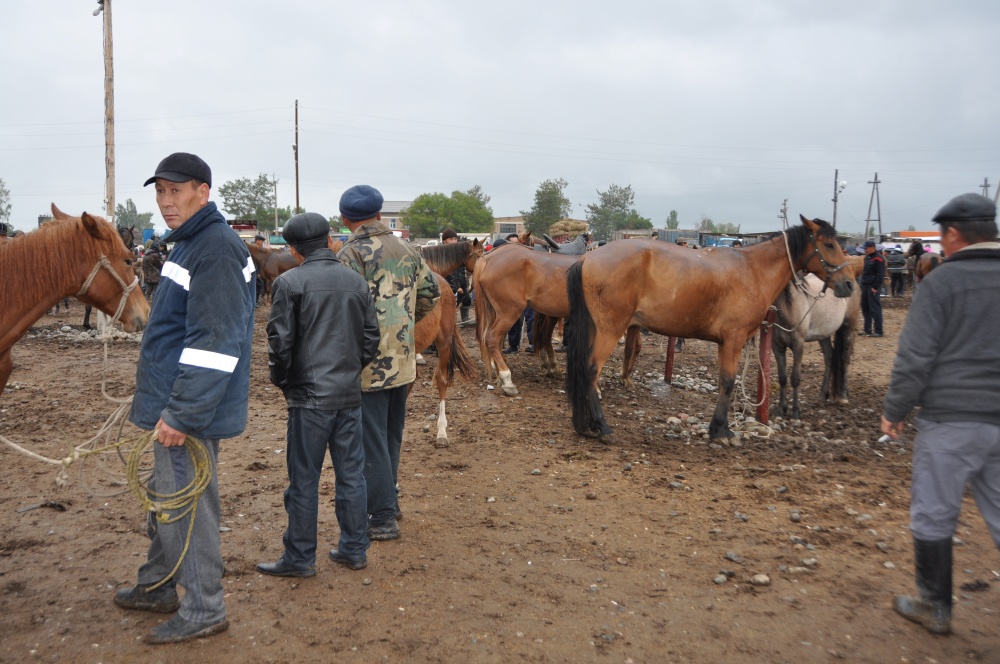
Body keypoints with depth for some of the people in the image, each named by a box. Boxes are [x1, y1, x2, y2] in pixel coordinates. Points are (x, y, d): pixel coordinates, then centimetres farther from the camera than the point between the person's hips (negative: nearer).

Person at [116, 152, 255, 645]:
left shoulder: (217, 249, -19)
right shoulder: (189, 243, 14)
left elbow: (214, 343, -26)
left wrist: (182, 413, -26)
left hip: (190, 408, -10)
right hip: (173, 403, 10)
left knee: (186, 507, 1)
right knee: (165, 498, 22)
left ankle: (203, 611, 16)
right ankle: (156, 588, 40)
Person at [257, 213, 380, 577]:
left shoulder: (289, 283, -8)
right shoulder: (357, 281, 7)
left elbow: (280, 341, -10)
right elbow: (371, 336, 11)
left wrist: (282, 381, 5)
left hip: (310, 396, -5)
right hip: (351, 394, 5)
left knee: (304, 479, 5)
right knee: (351, 473, 13)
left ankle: (300, 558, 15)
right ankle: (354, 549, 22)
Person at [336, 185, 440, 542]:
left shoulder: (351, 253, -13)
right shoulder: (406, 250, 7)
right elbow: (431, 292, 11)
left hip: (368, 362, -7)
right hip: (403, 360, 7)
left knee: (372, 442, 2)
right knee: (392, 436, 21)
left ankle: (382, 519, 9)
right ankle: (389, 502, 35)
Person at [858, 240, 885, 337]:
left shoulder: (878, 259, -12)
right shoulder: (866, 257, 16)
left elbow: (880, 275, -16)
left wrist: (875, 287, -19)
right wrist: (862, 283, 15)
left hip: (872, 287, -9)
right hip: (865, 286, 9)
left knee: (875, 309, -7)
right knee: (865, 308, 12)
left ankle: (878, 331, -4)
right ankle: (867, 330, 19)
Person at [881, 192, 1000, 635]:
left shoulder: (942, 280, -9)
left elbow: (915, 357, -12)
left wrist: (893, 411, -2)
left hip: (951, 419, -5)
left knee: (933, 514, 8)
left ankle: (935, 608, 20)